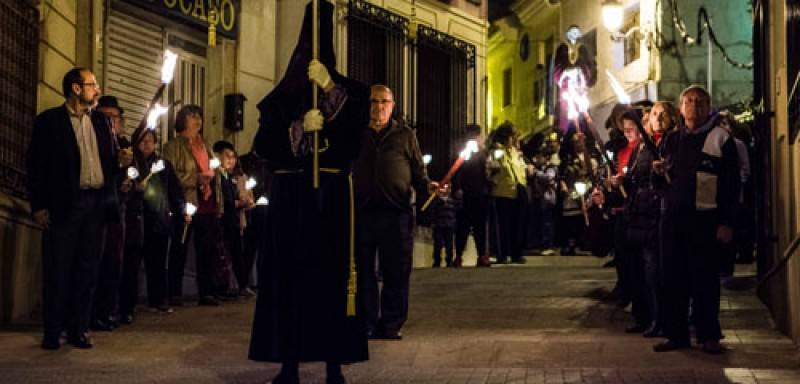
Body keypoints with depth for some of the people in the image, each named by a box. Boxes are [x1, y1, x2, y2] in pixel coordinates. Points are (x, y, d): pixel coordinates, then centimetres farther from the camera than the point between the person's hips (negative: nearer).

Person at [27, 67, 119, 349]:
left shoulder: (101, 121, 15)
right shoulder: (49, 121, 0)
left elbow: (110, 160, 20)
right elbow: (35, 165, -3)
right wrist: (38, 206, -8)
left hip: (96, 203, 4)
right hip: (63, 205, -4)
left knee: (87, 270, 6)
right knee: (57, 270, 0)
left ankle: (79, 329, 14)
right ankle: (52, 331, 9)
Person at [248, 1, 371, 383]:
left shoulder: (346, 91, 9)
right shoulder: (280, 99, 11)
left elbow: (358, 122, -13)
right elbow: (263, 144, 0)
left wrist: (329, 88, -25)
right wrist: (300, 129, -15)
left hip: (332, 197, -1)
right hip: (290, 198, 1)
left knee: (334, 276, -5)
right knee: (289, 277, -3)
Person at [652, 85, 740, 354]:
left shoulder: (720, 139, -1)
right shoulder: (672, 140, 14)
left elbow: (732, 185, -4)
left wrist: (727, 223, -11)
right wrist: (660, 171, 1)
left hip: (704, 219, -5)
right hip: (674, 218, 5)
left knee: (705, 279, 0)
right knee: (674, 278, 6)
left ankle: (709, 335, 9)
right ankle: (676, 334, 13)